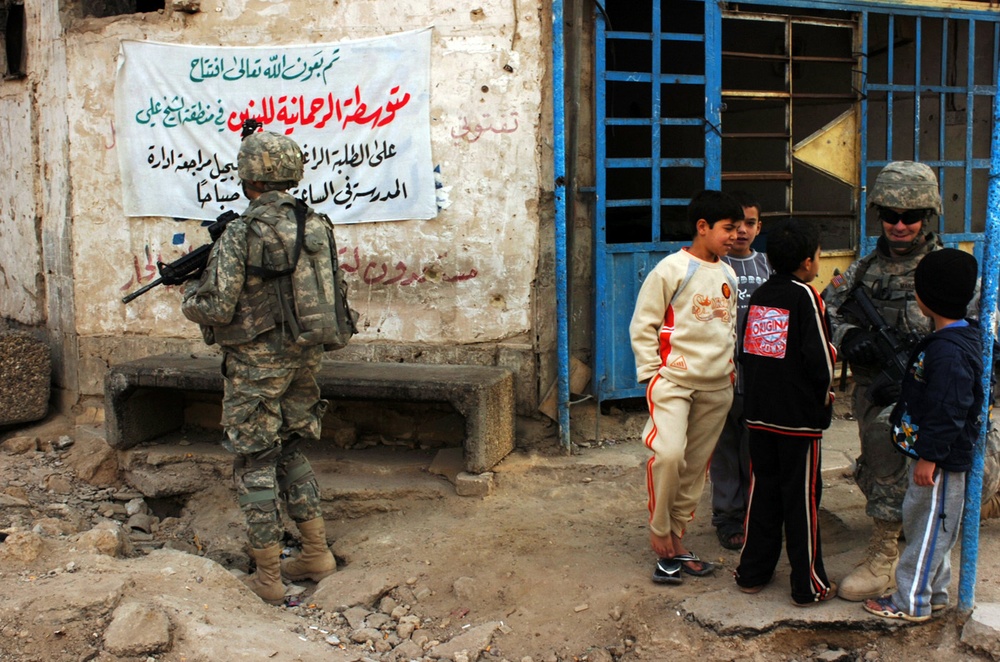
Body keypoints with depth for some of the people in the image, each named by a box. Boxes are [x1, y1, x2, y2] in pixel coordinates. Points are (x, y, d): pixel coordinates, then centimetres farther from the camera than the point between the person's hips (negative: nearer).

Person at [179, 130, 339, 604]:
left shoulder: (239, 236, -17)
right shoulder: (316, 226, 3)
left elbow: (216, 309, -17)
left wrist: (190, 294, 6)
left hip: (256, 366, -6)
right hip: (304, 358, 7)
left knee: (255, 466, 4)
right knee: (290, 453, 21)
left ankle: (268, 578, 11)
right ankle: (317, 554, 24)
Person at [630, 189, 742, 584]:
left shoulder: (728, 275, 12)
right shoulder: (671, 270, -7)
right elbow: (642, 325, -6)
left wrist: (729, 364, 14)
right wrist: (653, 374, -10)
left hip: (717, 388, 6)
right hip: (673, 381, -6)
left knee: (696, 466, 10)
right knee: (669, 454, -22)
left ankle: (677, 538, 23)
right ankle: (659, 532, -1)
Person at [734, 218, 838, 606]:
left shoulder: (759, 296, 6)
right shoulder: (805, 295, -12)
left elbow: (746, 351, 8)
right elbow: (819, 356, -15)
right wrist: (824, 395, 1)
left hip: (759, 413, 6)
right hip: (800, 416, -6)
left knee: (762, 492, 15)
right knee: (802, 498, 3)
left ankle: (752, 573, 23)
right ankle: (809, 586, 12)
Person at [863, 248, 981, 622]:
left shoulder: (949, 350, -26)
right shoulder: (959, 338, 9)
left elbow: (949, 410, -26)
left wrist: (929, 457, -22)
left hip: (941, 460, -11)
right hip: (934, 454, 11)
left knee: (928, 528, 1)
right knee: (922, 521, 20)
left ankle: (911, 602, 13)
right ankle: (934, 592, 33)